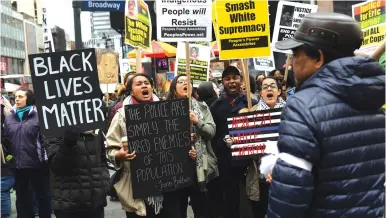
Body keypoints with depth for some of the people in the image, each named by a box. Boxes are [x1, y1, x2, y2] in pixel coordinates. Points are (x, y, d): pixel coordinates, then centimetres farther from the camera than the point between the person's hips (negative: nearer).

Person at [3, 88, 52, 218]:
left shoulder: (38, 116, -10)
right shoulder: (10, 117, 7)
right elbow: (5, 138, 17)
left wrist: (46, 157, -13)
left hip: (37, 164, -5)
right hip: (18, 165, 5)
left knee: (43, 196, 10)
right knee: (22, 198, 17)